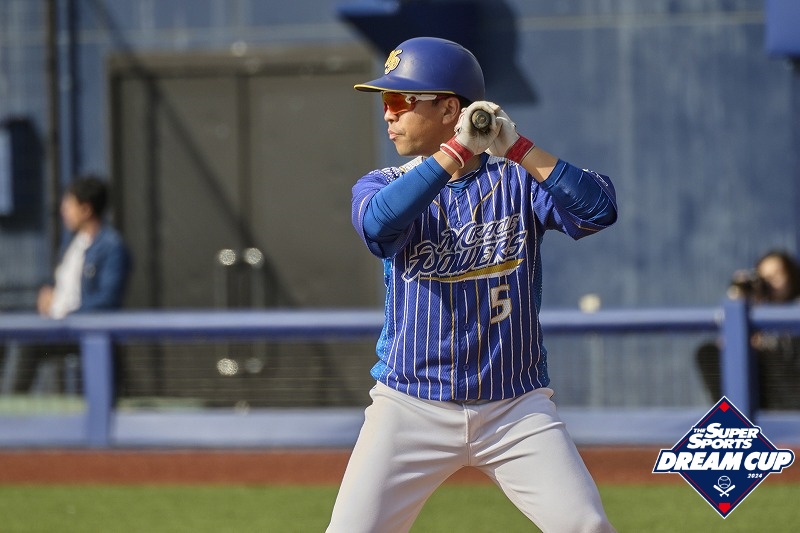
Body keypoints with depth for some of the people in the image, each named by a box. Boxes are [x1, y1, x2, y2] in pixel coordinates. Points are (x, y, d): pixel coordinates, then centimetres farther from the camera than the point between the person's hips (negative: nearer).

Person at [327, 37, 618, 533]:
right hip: (410, 409, 1)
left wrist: (518, 148, -20)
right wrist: (458, 151, -24)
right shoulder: (382, 186, 3)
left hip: (517, 409, -1)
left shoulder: (517, 181, 1)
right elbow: (380, 221, -22)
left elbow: (600, 209, -16)